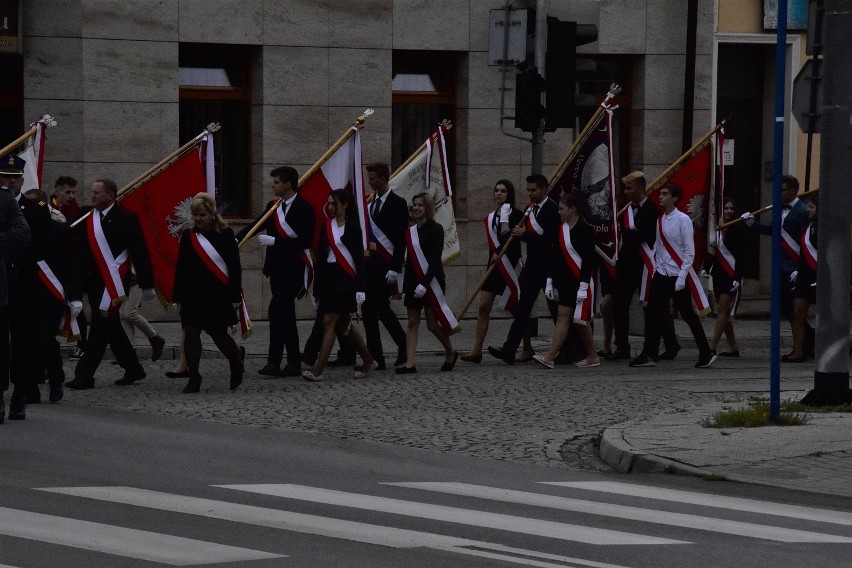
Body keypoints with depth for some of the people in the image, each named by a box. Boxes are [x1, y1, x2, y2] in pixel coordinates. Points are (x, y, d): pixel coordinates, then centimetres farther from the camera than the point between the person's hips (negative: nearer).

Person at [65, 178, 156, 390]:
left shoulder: (125, 219, -7)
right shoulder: (85, 215, 10)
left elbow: (139, 253, -6)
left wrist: (146, 285, -7)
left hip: (112, 283, -7)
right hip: (92, 281, 7)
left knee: (101, 325, -7)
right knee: (110, 326, 13)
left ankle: (84, 374, -6)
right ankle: (133, 369, 25)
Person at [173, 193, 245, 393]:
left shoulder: (225, 235, -4)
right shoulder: (188, 236, 5)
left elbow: (234, 268, -3)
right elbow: (181, 269, 7)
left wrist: (235, 297, -5)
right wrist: (178, 297, 6)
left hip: (218, 296, -3)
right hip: (193, 295, 3)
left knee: (219, 335, 4)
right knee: (191, 333, -5)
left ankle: (236, 365, 31)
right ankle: (193, 378, 0)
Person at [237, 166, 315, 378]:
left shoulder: (304, 209, -10)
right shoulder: (273, 206, 12)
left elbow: (304, 241, -17)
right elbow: (255, 226, 9)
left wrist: (274, 241, -19)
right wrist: (234, 240, -7)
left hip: (294, 270, -7)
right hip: (277, 268, 8)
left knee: (277, 308, -19)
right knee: (285, 314, 9)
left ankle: (274, 362, -20)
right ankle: (294, 364, 15)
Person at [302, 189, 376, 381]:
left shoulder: (352, 227, -5)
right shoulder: (327, 227, 12)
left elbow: (359, 257, -8)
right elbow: (321, 256, 13)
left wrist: (360, 288, -15)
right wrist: (317, 287, 13)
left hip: (346, 279, -7)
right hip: (329, 277, 7)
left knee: (329, 322, -12)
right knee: (343, 325, 11)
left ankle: (318, 370, -15)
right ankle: (369, 361, 25)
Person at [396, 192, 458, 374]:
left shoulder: (435, 229, -7)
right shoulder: (410, 232, 11)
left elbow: (435, 259, -14)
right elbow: (410, 260, 14)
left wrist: (425, 283, -21)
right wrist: (406, 284, 9)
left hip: (431, 282, -6)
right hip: (413, 282, 6)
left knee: (432, 323, -2)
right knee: (412, 322, 0)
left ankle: (450, 353, 21)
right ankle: (409, 363, -4)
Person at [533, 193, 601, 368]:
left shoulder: (584, 230, -12)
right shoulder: (562, 228, 11)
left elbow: (588, 260, -16)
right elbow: (557, 256, 17)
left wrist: (584, 285, -20)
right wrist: (550, 280, 15)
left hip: (580, 280, -7)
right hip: (566, 280, 7)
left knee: (580, 320, -5)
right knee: (563, 316, 3)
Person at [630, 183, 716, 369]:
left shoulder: (683, 220, -9)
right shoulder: (659, 220, 9)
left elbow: (689, 251, -12)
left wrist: (681, 276, -16)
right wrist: (654, 270, 6)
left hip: (679, 275, -6)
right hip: (661, 274, 6)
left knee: (688, 314, 0)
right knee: (653, 314, 1)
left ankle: (706, 354, 11)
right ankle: (649, 355, 6)